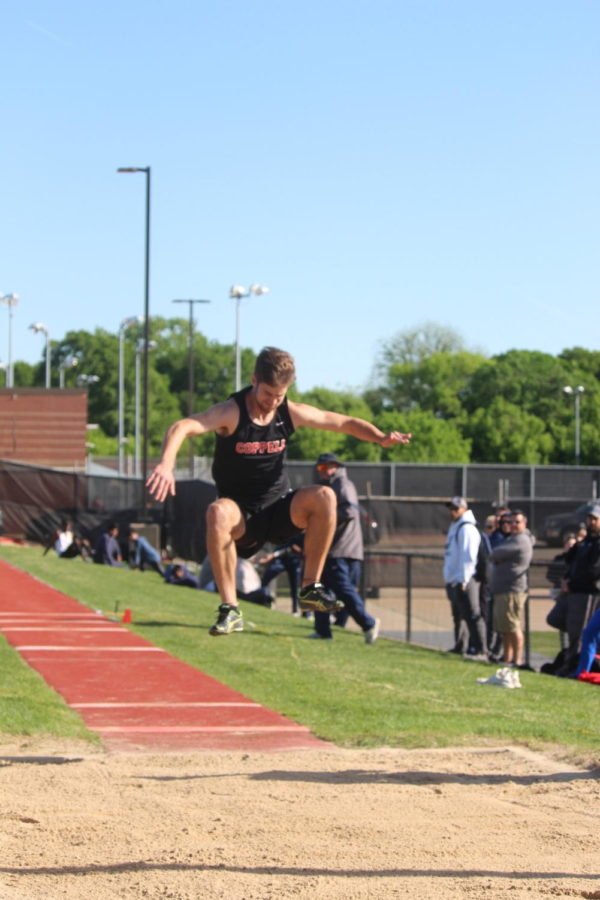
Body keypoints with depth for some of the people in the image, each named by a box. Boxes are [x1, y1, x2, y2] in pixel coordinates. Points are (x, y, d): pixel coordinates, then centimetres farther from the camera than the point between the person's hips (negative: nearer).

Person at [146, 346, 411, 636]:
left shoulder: (291, 413, -1)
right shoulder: (231, 413, -14)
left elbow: (346, 422, 7)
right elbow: (181, 428, -30)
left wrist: (380, 438, -12)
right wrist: (166, 465, -50)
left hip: (279, 510, 3)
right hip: (242, 517, -3)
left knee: (324, 497, -24)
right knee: (218, 513, -38)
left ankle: (310, 588, -14)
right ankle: (230, 609, -30)